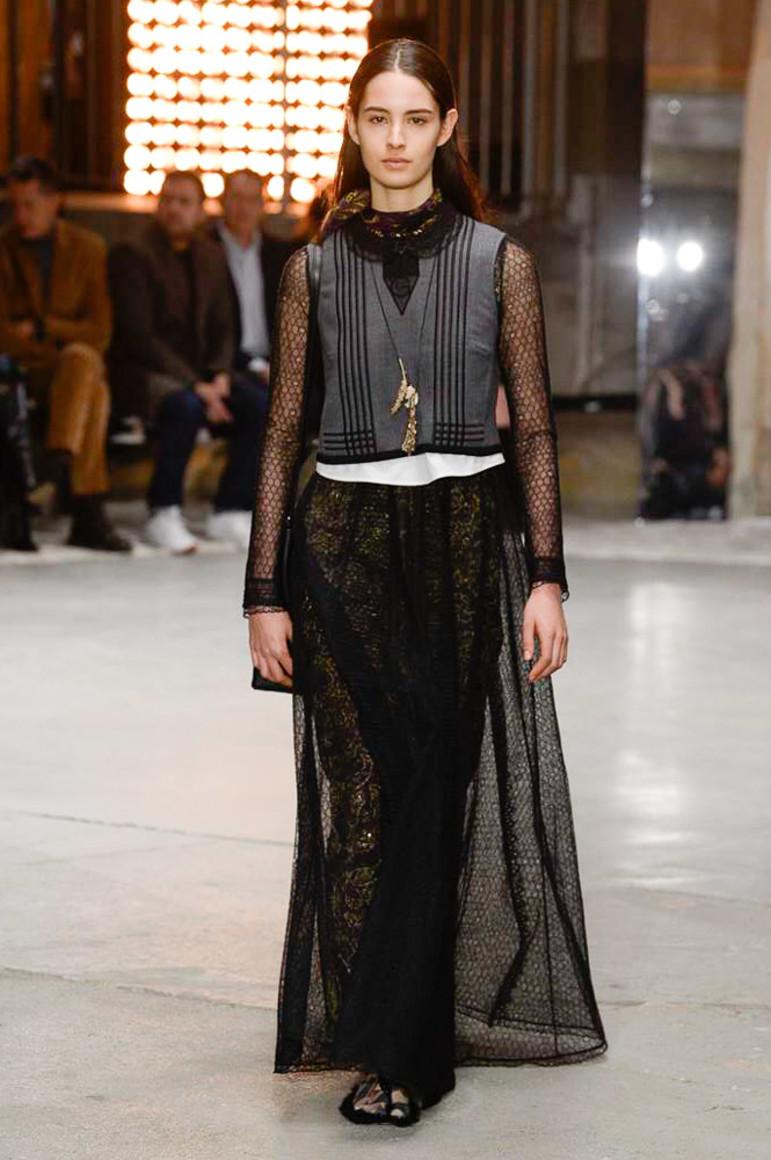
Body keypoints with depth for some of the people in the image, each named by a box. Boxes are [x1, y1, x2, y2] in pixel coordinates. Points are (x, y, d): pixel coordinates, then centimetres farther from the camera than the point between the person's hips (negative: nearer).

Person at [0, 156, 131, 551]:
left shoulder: (88, 248, 9)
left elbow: (99, 331, 4)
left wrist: (40, 329, -9)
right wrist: (62, 351, -16)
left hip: (71, 362, 2)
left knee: (83, 363, -36)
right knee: (94, 392, -33)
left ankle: (60, 458, -47)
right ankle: (89, 515, -39)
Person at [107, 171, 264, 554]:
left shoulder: (211, 257, 13)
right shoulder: (132, 254, -8)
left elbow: (222, 328, 15)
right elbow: (138, 336, -15)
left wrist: (219, 375, -7)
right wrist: (194, 385, -22)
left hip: (198, 373, 6)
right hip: (143, 373, -6)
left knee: (256, 405, -19)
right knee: (184, 406, -37)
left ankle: (229, 511, -9)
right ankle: (163, 515, -23)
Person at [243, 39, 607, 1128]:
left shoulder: (500, 262, 4)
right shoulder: (316, 268, 7)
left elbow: (533, 428, 4)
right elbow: (285, 433, 8)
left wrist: (546, 577, -3)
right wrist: (265, 590, 3)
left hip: (467, 544, -1)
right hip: (343, 545, 1)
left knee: (435, 787, -4)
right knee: (360, 795, -4)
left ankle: (398, 1049, 2)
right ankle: (402, 1046, 4)